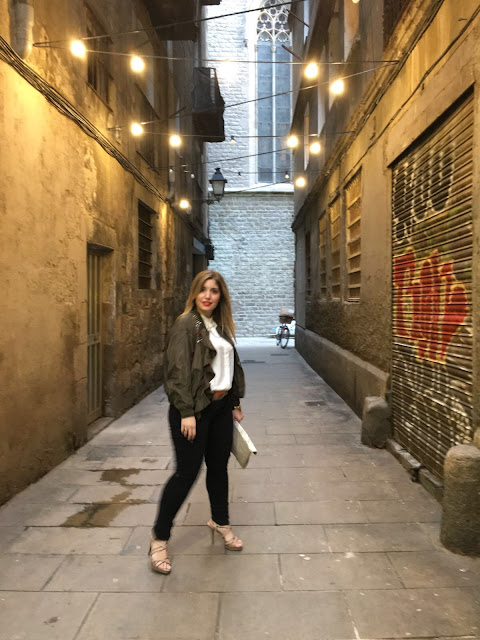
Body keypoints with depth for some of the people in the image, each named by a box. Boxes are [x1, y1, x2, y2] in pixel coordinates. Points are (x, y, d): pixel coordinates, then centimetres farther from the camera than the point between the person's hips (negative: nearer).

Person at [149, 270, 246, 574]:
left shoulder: (222, 326, 12)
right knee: (187, 472, -2)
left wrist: (236, 403, 16)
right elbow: (178, 370, -17)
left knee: (219, 468, 16)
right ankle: (159, 537, 15)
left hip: (221, 406, 7)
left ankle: (220, 521, 38)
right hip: (194, 408, -7)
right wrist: (186, 412, -21)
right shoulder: (186, 324, -10)